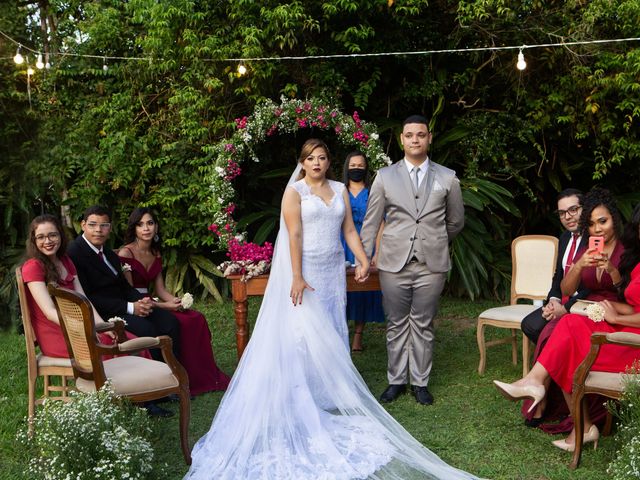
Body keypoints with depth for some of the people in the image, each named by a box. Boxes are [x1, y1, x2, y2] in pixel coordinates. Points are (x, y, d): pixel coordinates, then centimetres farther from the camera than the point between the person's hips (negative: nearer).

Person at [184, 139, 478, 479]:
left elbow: (349, 230, 9)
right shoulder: (294, 191, -3)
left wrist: (364, 260, -5)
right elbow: (293, 235, -12)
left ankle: (331, 394, 14)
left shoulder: (340, 190, 11)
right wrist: (297, 277, -19)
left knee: (333, 332, 6)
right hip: (305, 270, -5)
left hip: (333, 269, 5)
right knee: (305, 332, -3)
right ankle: (302, 399, 4)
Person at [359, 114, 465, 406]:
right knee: (396, 324, 8)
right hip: (394, 262, 0)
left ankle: (420, 382, 19)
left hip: (432, 263, 0)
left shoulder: (447, 178, 5)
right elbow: (371, 222, 5)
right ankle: (396, 380, 20)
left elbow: (455, 221, 16)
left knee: (423, 325, 7)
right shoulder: (385, 176, 5)